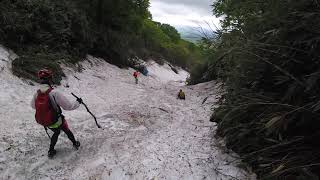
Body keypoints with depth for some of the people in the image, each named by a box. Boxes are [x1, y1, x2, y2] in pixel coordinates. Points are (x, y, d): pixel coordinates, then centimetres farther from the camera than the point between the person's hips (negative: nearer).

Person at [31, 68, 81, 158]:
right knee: (67, 131, 24)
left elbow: (33, 105, 9)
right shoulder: (54, 93, -30)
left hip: (44, 123, 5)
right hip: (56, 121, -5)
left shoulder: (36, 94, -12)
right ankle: (75, 144, 45)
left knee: (56, 132, 32)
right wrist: (78, 102, -8)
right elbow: (68, 106, -25)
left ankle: (51, 151, 36)